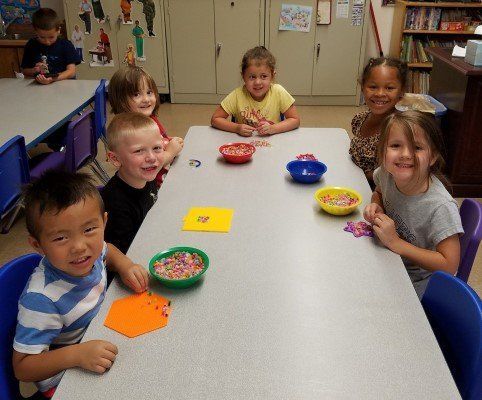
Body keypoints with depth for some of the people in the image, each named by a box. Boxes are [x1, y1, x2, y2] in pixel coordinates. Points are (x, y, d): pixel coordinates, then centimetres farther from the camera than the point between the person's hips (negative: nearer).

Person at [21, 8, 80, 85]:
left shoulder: (66, 45, 0)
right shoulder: (31, 45, 9)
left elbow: (71, 71, -9)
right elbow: (24, 71, 16)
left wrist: (53, 79, -26)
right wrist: (34, 70, -8)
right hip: (38, 85, 4)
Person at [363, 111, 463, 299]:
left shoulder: (441, 207, -30)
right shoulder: (387, 173, -14)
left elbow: (449, 265, -27)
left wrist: (396, 243, -31)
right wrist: (376, 206, -12)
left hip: (417, 285, -5)